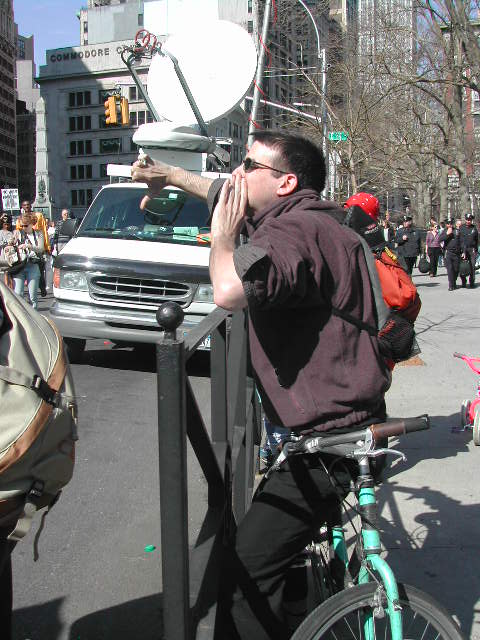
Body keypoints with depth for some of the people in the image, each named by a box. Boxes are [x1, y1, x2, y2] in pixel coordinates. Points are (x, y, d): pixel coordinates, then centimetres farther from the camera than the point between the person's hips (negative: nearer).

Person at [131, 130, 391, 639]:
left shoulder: (293, 229, -23)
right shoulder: (304, 217, 10)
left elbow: (230, 290, -42)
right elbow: (228, 195, 27)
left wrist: (222, 233, -22)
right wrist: (171, 174, 35)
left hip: (326, 440, -11)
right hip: (349, 420, 11)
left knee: (247, 576, -8)